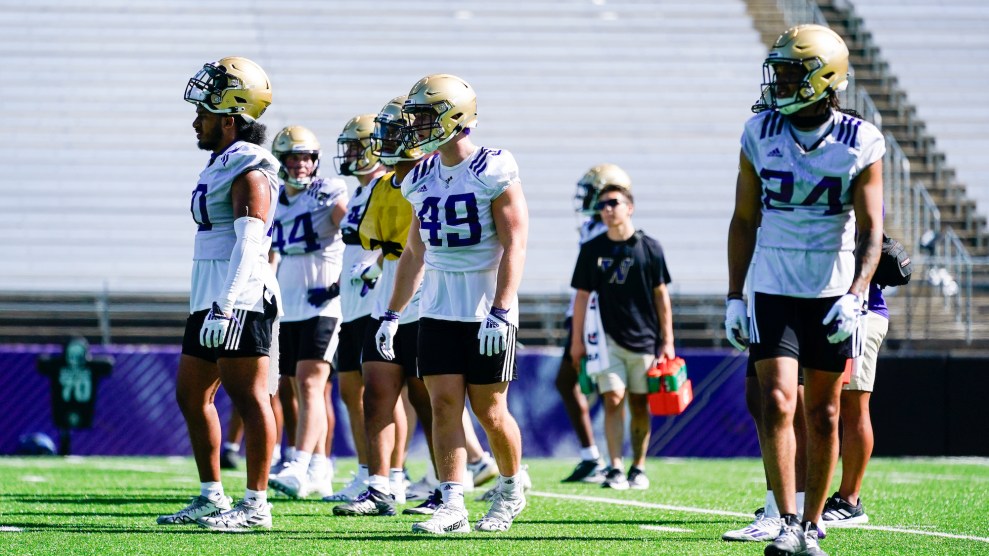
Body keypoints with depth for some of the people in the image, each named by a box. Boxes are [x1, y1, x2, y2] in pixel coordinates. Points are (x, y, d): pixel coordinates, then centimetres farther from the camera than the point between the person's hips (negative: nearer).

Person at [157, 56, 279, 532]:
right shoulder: (221, 165, 17)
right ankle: (211, 498, 19)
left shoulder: (250, 171, -13)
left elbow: (249, 247, -20)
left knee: (248, 397, -7)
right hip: (210, 298, 11)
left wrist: (225, 307, -26)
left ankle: (256, 505, -4)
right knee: (191, 395, 13)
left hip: (240, 300, -11)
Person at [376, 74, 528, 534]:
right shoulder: (422, 179, 9)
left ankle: (511, 490, 22)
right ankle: (452, 505, -5)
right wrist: (392, 314, 15)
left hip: (487, 310, -6)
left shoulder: (494, 171, -10)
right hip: (438, 310, 6)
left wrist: (499, 312, -22)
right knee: (444, 404, -3)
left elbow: (514, 246, -14)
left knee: (489, 409, 0)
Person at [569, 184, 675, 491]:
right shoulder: (592, 250, 4)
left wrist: (667, 342, 2)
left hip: (643, 338, 0)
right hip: (608, 337, 0)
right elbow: (582, 296, 9)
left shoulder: (649, 248, 1)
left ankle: (638, 468, 14)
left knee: (640, 405, 5)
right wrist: (577, 341, 7)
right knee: (613, 400, -10)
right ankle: (615, 469, -11)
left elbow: (661, 296, 4)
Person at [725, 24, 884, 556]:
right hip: (773, 291, 0)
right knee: (777, 403, -13)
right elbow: (744, 221, 6)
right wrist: (733, 297, 4)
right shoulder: (761, 134, -1)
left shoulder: (860, 143, -6)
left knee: (823, 415, 6)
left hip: (833, 295, 0)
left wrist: (854, 296, -20)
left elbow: (871, 230, -6)